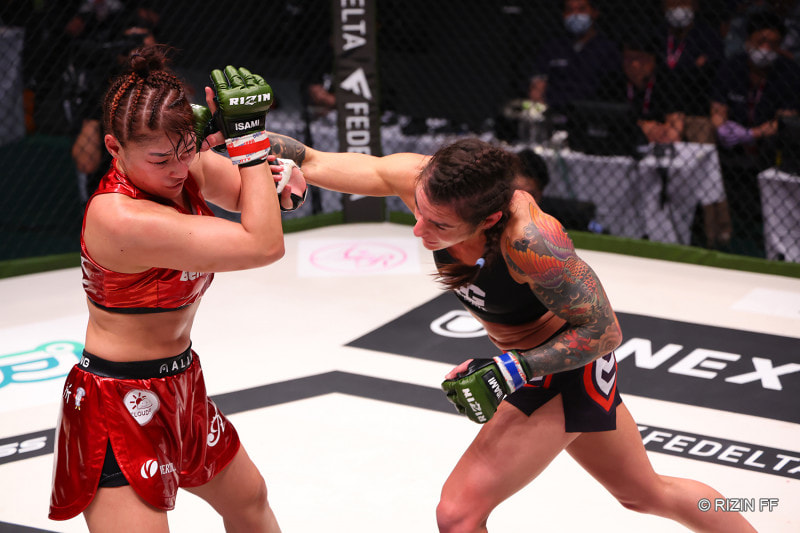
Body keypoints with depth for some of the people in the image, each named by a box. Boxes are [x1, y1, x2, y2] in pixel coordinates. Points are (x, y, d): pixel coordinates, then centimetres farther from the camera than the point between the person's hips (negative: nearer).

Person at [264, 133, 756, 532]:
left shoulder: (530, 242, -38)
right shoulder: (424, 181, -22)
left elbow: (604, 332, -27)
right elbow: (313, 162, -16)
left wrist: (509, 373, -31)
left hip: (570, 368, -8)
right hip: (525, 362, 8)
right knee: (646, 492, 27)